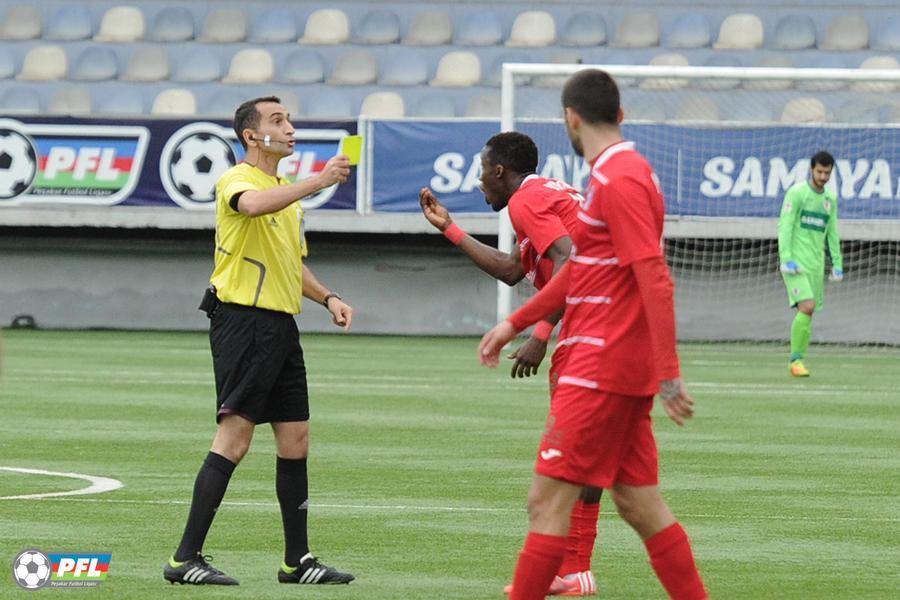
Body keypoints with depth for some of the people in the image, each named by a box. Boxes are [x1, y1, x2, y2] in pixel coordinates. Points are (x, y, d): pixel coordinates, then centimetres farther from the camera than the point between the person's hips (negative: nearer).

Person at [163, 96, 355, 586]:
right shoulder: (236, 179, -8)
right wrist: (316, 182, -38)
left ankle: (297, 561, 15)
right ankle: (186, 558, -10)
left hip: (280, 325, 9)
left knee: (295, 440, 8)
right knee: (234, 439, -12)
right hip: (242, 320, -9)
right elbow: (253, 204, -34)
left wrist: (327, 297, 15)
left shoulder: (287, 191, 21)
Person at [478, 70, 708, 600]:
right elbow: (581, 270, 27)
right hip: (622, 370, 10)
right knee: (639, 502, 9)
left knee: (549, 498, -7)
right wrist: (516, 323, 29)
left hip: (602, 371, -10)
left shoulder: (620, 181, -15)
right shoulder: (618, 174, 17)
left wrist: (668, 374, -25)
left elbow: (655, 280, -21)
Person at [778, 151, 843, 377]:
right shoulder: (797, 193, -5)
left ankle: (796, 360, 9)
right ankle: (795, 359, -12)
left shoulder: (830, 198, 16)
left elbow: (832, 233, 21)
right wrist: (787, 258, -18)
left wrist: (837, 264, 16)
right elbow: (784, 225, -9)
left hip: (816, 263, 6)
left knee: (807, 313, 3)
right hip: (796, 261, -6)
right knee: (807, 306, -18)